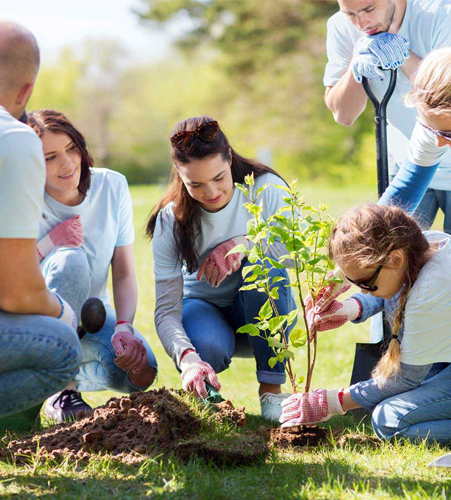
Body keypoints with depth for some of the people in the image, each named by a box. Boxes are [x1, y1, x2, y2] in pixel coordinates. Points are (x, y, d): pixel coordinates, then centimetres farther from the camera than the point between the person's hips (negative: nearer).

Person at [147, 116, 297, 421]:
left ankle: (271, 388, -23)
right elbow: (166, 309, -22)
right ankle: (199, 391, 2)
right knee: (208, 348, -37)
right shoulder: (171, 221, -17)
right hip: (203, 306, -1)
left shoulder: (266, 188, -17)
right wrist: (188, 359, -41)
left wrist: (246, 243, -36)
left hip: (264, 312, 1)